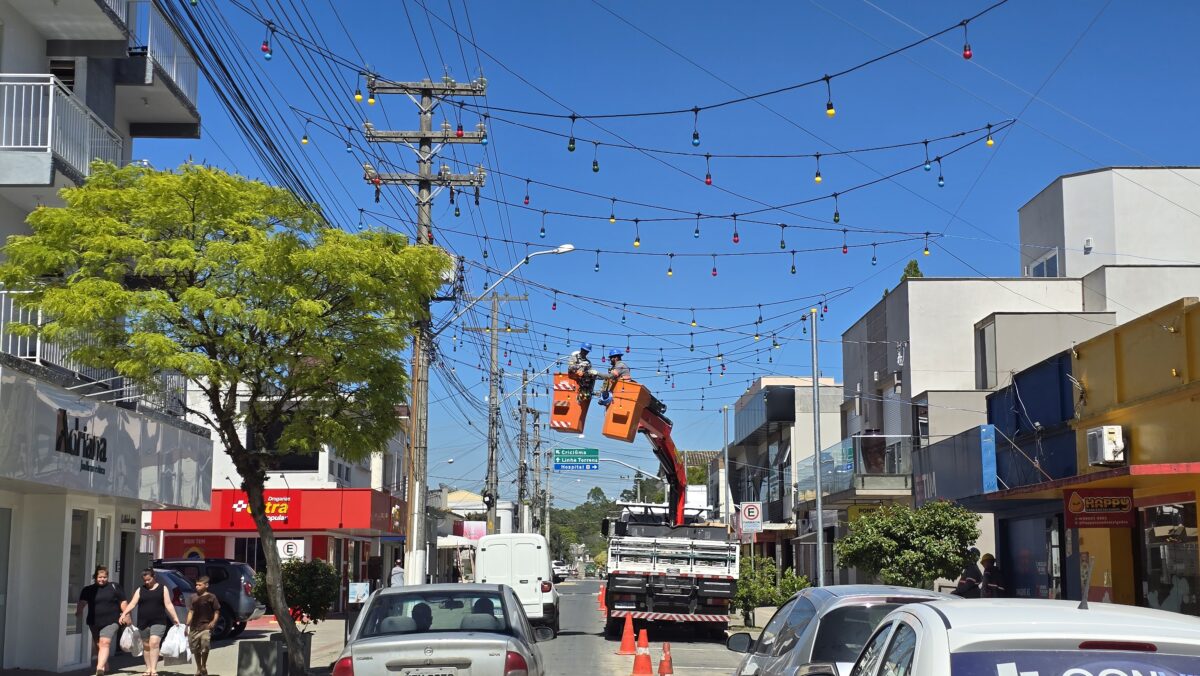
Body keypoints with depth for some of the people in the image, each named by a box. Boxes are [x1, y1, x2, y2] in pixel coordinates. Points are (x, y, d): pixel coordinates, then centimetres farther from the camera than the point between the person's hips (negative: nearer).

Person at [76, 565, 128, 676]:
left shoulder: (114, 587, 5)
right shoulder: (88, 590, 7)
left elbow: (122, 602, 7)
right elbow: (82, 602, -6)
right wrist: (79, 611, -25)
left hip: (111, 622, -4)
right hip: (94, 623, 4)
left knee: (105, 643, -20)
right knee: (98, 645, 14)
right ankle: (105, 666, 33)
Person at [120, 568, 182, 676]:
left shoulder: (162, 588, 5)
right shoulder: (140, 590, 10)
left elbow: (168, 605, 2)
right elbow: (132, 604, 2)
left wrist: (175, 618, -6)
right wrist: (124, 614, -14)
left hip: (158, 622, -3)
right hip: (143, 623, 3)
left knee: (154, 643, -17)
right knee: (146, 646, 8)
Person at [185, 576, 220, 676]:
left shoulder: (211, 597, -1)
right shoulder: (194, 598, 14)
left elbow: (217, 611, -1)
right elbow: (191, 611, 18)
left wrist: (214, 621, -16)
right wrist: (187, 625, 14)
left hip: (206, 626, -5)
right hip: (194, 627, 5)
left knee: (205, 647, -17)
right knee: (195, 648, 9)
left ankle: (204, 667, 0)